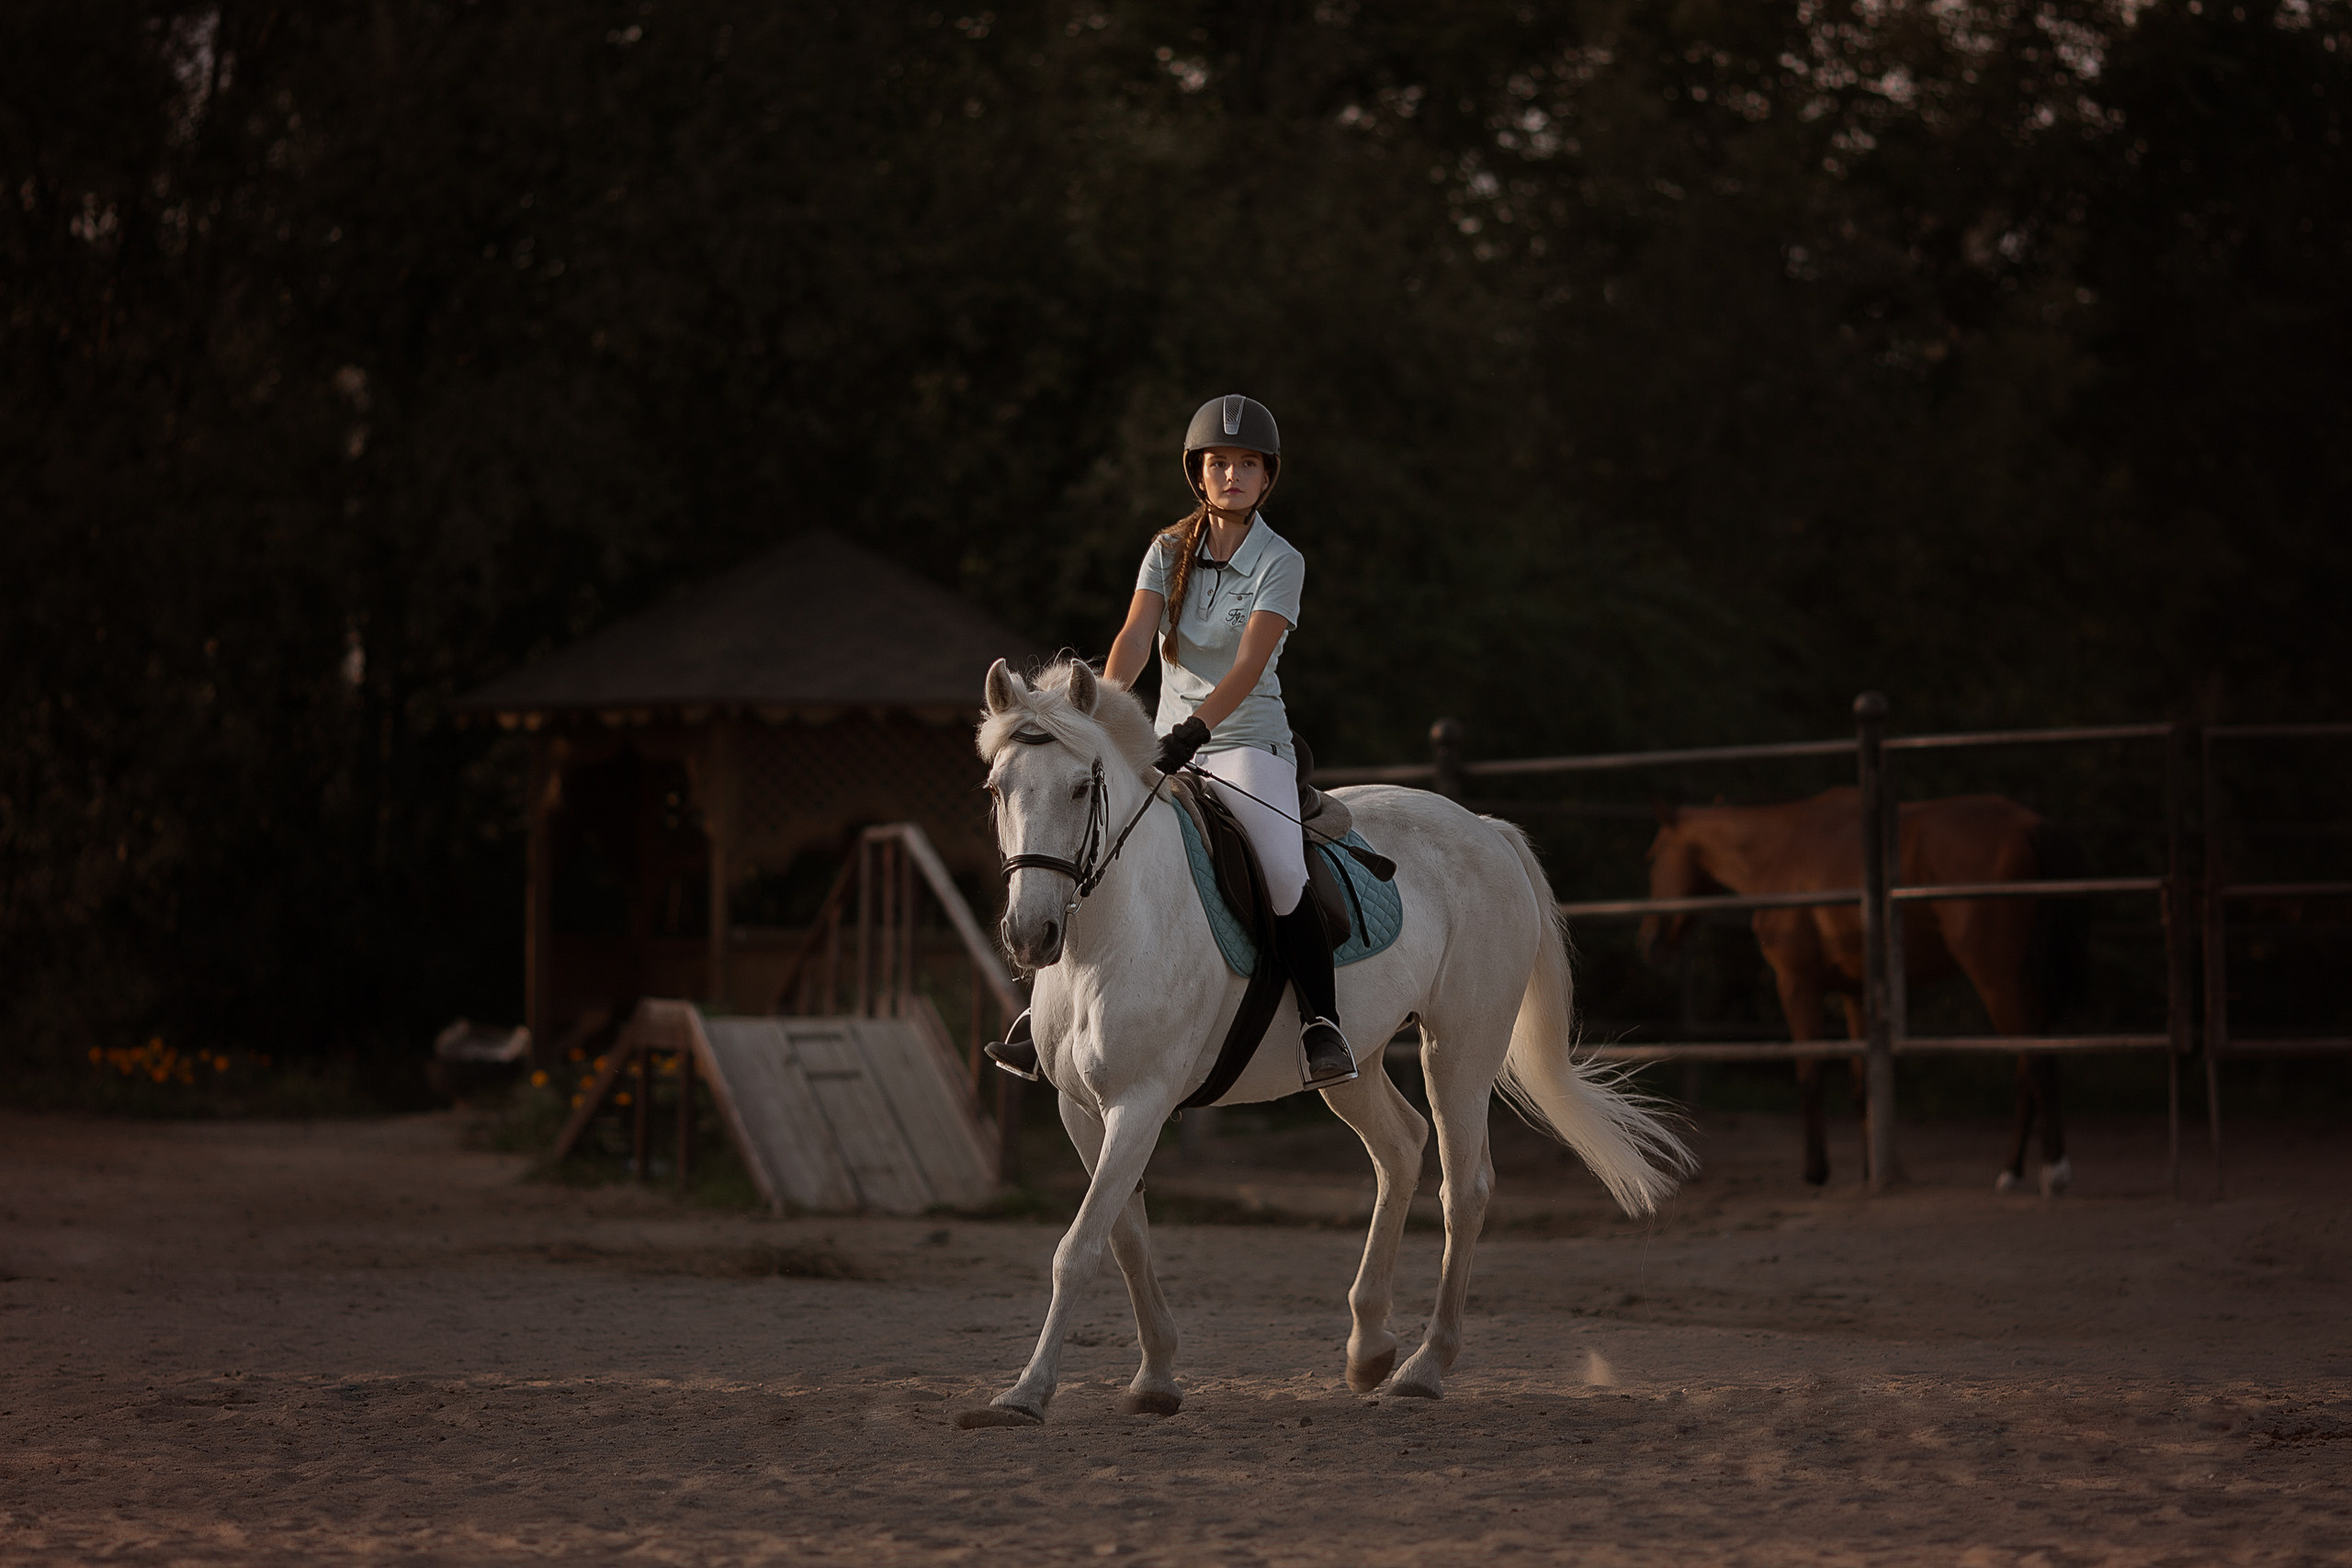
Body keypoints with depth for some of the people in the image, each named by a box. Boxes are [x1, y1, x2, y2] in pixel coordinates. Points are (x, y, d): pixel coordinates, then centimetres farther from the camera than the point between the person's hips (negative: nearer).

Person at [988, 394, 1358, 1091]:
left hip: (1249, 741, -4)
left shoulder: (1281, 563, -7)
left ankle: (1322, 1026, -19)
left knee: (1283, 873, -29)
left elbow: (1248, 665, -19)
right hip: (1172, 744, 4)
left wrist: (1196, 728, -34)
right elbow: (1136, 635, -9)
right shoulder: (1170, 550, 6)